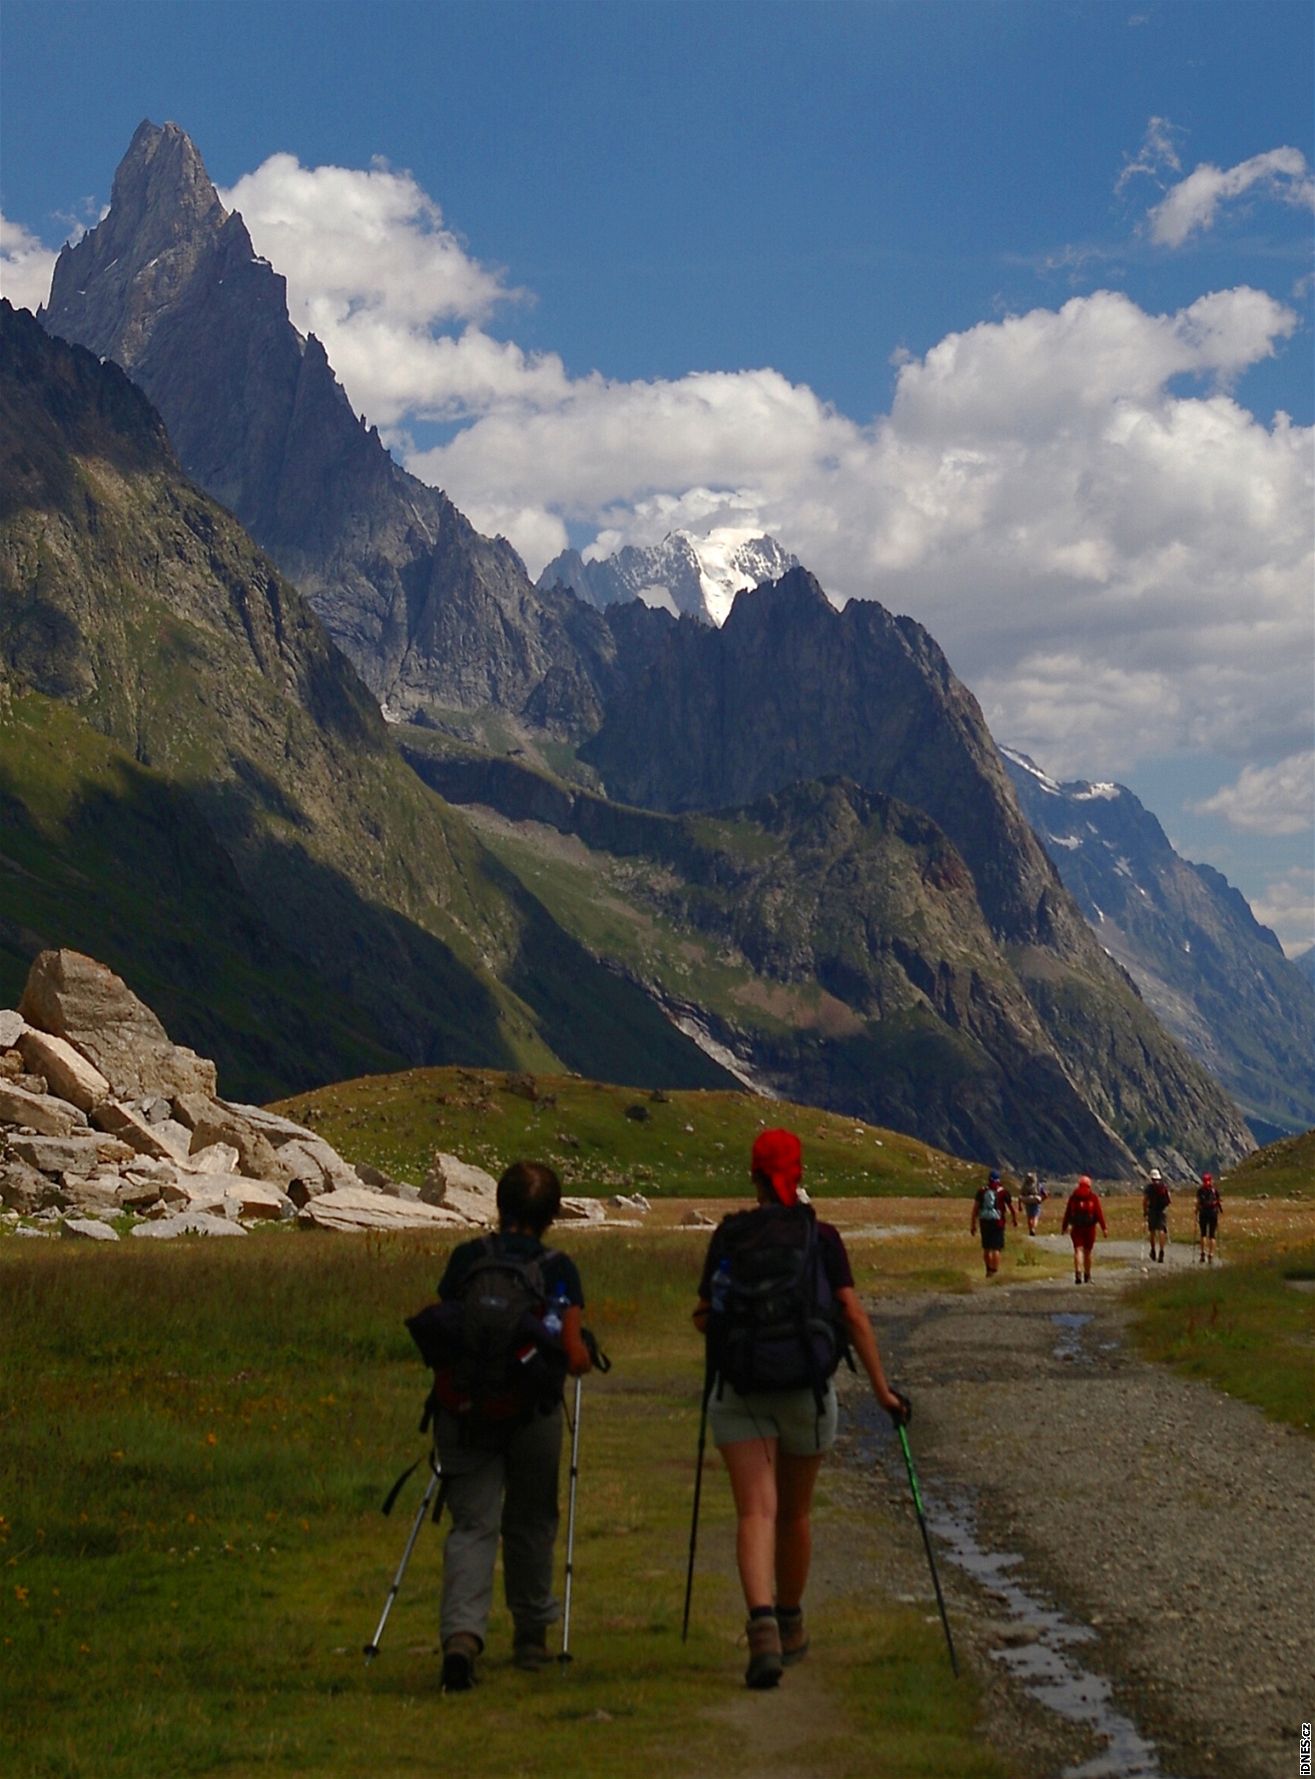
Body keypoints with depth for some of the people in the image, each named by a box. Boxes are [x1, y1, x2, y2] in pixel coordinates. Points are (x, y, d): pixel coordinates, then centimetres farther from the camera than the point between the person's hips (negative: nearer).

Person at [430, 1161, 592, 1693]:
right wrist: (582, 1357, 13)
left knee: (471, 1525, 0)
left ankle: (462, 1633, -22)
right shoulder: (558, 1270, -4)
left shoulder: (466, 1258, 1)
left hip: (462, 1413, 1)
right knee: (530, 1524, 18)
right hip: (533, 1414, -1)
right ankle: (531, 1635, 30)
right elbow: (574, 1355, -9)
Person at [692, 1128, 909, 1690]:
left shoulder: (727, 1235, 1)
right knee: (794, 1512, 18)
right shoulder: (820, 1237, -1)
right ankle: (790, 1627, 34)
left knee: (755, 1511, -7)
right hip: (806, 1390, 1)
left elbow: (704, 1319, 6)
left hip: (738, 1391, -1)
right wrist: (881, 1388, -3)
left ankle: (762, 1624, -29)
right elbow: (853, 1315, -7)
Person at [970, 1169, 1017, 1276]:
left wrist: (973, 1224, 6)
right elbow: (1011, 1207, 5)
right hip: (997, 1222, -3)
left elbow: (975, 1208, 1)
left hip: (984, 1222, 3)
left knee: (986, 1248, 16)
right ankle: (994, 1271, -8)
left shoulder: (981, 1191, 4)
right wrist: (1015, 1220, 22)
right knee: (996, 1248, -1)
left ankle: (988, 1270, 27)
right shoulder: (1003, 1191, -2)